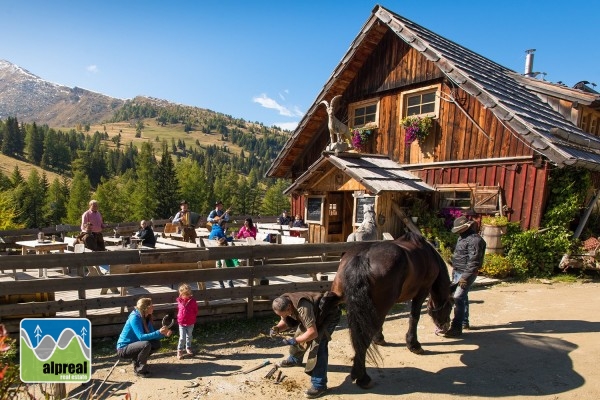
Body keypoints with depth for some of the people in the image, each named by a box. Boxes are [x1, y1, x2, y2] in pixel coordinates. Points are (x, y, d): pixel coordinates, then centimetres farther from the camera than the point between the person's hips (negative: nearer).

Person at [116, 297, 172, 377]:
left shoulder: (146, 318, 0)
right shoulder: (134, 318, -24)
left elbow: (152, 334, 2)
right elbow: (141, 337, -32)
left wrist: (164, 334, -16)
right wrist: (159, 332, -36)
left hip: (133, 345, 8)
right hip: (123, 349, -8)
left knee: (157, 343, -2)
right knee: (146, 344, -30)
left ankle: (137, 360, 13)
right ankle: (139, 370, -10)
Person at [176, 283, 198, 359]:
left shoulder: (192, 301, -12)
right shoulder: (180, 301, -9)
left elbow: (196, 311, 0)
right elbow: (178, 310, 10)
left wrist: (193, 317, -3)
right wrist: (179, 318, 8)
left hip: (190, 323, 1)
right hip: (182, 323, -1)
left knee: (189, 336, 18)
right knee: (182, 338, -3)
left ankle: (188, 348, 36)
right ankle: (180, 351, 13)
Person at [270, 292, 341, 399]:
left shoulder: (303, 308, -41)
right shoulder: (284, 305, -15)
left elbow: (313, 333, -39)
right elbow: (285, 322, 1)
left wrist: (295, 340, -34)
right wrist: (277, 328, -19)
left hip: (329, 314, -9)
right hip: (316, 314, 9)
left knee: (318, 345, -19)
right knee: (300, 334, 16)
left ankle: (319, 384, -11)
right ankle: (295, 359, 46)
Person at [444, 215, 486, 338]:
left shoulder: (474, 240, -19)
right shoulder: (463, 238, 14)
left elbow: (473, 262, -24)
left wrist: (465, 277, -26)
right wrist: (454, 273, 24)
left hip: (466, 274, -10)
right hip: (457, 272, 10)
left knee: (458, 298, -14)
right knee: (462, 297, 18)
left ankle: (457, 328, -12)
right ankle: (464, 322, 32)